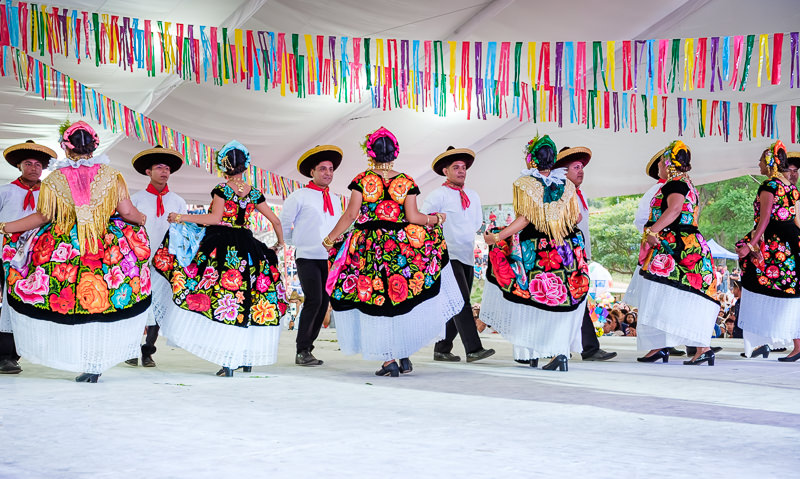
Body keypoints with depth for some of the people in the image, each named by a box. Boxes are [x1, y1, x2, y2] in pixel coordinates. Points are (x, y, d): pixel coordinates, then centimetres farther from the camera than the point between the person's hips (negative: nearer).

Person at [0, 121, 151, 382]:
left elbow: (43, 216, -2)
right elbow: (127, 212, -2)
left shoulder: (54, 179, -1)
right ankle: (95, 364, 9)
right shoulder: (110, 175, 0)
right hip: (106, 250, 1)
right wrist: (142, 218, 22)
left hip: (63, 251, -1)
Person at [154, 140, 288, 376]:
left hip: (221, 249, -4)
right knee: (246, 299, 10)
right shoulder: (254, 193, 9)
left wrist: (181, 217, -9)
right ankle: (247, 357, 14)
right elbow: (275, 220, 14)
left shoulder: (222, 189, -4)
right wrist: (280, 242, 31)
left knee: (221, 295, -4)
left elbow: (215, 218, -15)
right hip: (247, 249, 4)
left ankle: (227, 362, -10)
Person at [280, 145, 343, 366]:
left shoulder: (335, 201, 16)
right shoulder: (299, 196, -1)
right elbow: (283, 223, 5)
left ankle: (307, 348, 15)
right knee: (314, 300, -17)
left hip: (329, 260, 6)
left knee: (323, 304, 3)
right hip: (308, 258, -6)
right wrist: (294, 242, 10)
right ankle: (302, 352, -10)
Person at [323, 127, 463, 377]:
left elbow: (350, 215, -5)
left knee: (376, 301, 5)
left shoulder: (362, 180, -2)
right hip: (400, 245, 1)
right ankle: (405, 353, 13)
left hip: (368, 248, -1)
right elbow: (412, 217, -4)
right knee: (403, 298, 15)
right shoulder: (406, 181, 2)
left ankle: (388, 360, 4)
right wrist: (436, 219, 14)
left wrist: (329, 239, 7)